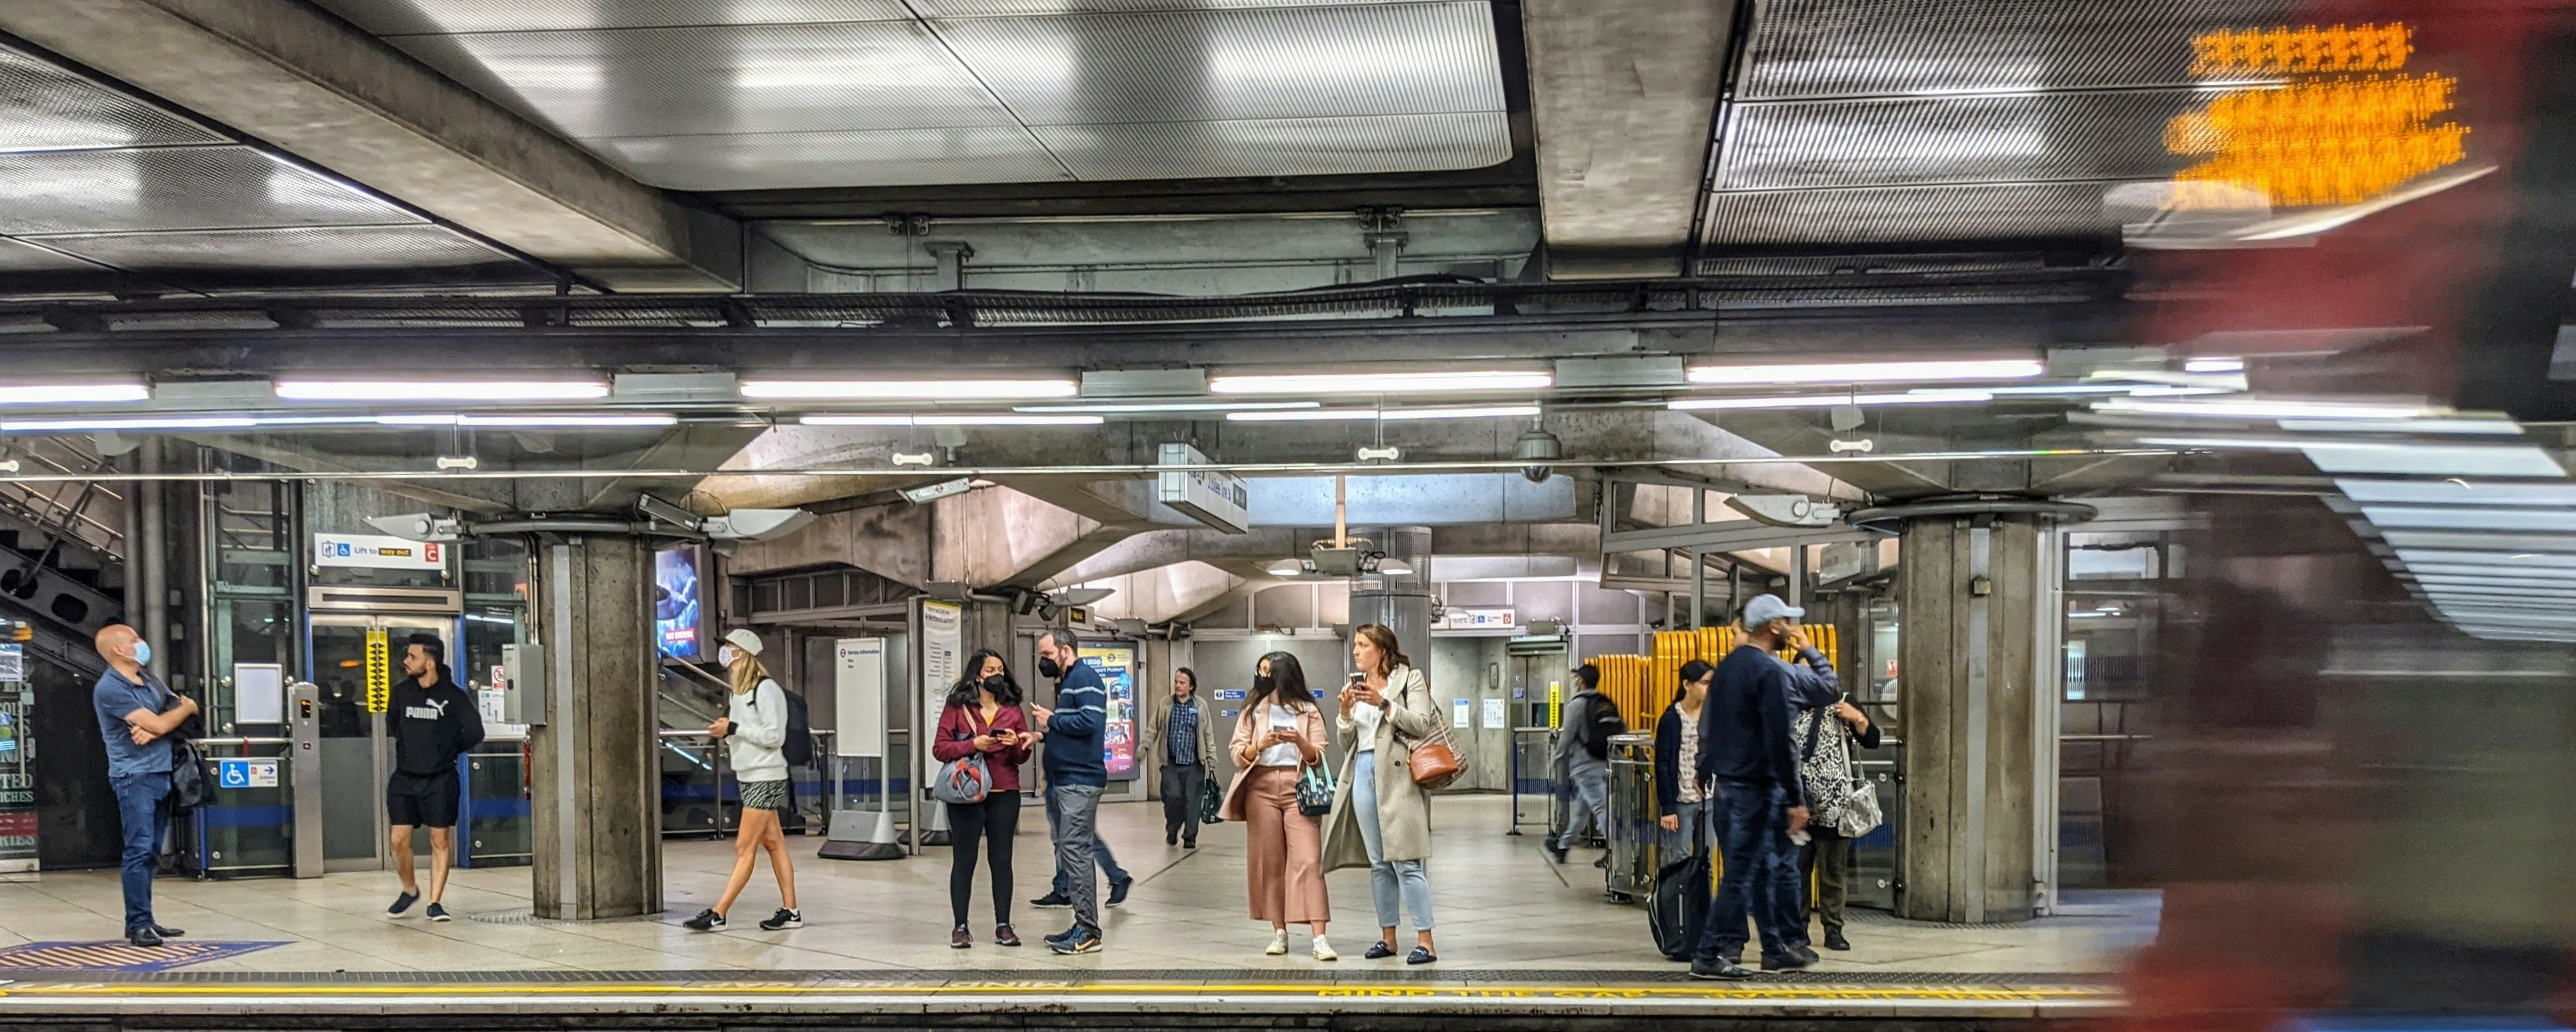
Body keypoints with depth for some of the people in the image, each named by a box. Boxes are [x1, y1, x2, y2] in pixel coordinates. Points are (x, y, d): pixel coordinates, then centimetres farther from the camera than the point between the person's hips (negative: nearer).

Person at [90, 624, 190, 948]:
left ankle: (144, 921, 14)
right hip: (134, 777, -8)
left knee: (151, 852, 9)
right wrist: (186, 708, 3)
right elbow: (158, 724, -16)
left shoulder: (149, 681, 16)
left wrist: (152, 731, -10)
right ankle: (138, 925, -9)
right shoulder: (110, 688, -11)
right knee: (139, 850, -10)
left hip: (161, 774, 8)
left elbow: (172, 721, 11)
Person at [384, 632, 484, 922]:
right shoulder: (401, 692, 4)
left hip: (440, 780, -3)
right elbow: (391, 724, 21)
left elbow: (475, 733, -4)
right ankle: (410, 890, 23)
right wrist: (406, 750, 12)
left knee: (440, 840, 0)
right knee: (398, 839, 0)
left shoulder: (453, 696, -7)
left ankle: (435, 902, 8)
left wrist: (447, 752, 1)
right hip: (404, 778, 3)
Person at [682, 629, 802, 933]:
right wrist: (725, 731, -1)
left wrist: (734, 728, -19)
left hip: (766, 779, -9)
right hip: (749, 777, 9)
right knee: (773, 843, 9)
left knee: (744, 848, -6)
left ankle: (718, 914, -6)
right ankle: (790, 912, 10)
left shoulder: (766, 689, -14)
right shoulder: (738, 692, 14)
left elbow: (775, 736, -18)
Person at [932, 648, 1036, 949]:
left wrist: (1016, 744, -11)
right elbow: (940, 748, -5)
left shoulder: (1013, 710, 10)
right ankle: (961, 927, 7)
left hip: (1005, 795, 3)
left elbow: (1023, 756, 11)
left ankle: (1003, 926, 11)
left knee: (1001, 860, 6)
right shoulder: (957, 708, 1)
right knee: (964, 860, 1)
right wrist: (973, 745, -17)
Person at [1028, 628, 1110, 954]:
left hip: (1080, 782, -10)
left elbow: (1091, 722, -22)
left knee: (1074, 849, -11)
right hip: (1064, 780, 10)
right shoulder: (1066, 682, 20)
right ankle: (1084, 926, 15)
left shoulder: (1085, 678, -10)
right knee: (1071, 849, 11)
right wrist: (1044, 733, 6)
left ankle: (1088, 932, -10)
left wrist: (1051, 721, -11)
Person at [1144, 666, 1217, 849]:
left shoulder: (1200, 706, 2)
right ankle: (1172, 830, 17)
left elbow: (1208, 734, 6)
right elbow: (1153, 729, 9)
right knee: (1172, 797, -8)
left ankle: (1190, 837, 12)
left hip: (1193, 765, 0)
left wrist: (1211, 758, 3)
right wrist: (1145, 747, -4)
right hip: (1171, 763, 0)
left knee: (1192, 800, -1)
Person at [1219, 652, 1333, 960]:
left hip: (1299, 789, -2)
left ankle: (1320, 939, -16)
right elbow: (1238, 755, 6)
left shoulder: (1308, 712, 8)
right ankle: (1279, 933, 13)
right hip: (1262, 788, 2)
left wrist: (1300, 741, -16)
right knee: (1268, 862, 3)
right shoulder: (1253, 711, 12)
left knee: (1308, 860, -11)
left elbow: (1318, 758, 3)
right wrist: (1260, 745, -13)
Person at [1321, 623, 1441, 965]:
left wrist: (1383, 704, -17)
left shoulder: (1410, 679, 2)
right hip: (1363, 772, 6)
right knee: (1378, 862, 9)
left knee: (1405, 860, -11)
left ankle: (1425, 941, -9)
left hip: (1397, 775, -6)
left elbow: (1422, 725, -10)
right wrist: (1345, 710, -2)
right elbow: (1347, 739, 17)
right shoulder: (1357, 685, 18)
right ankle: (1388, 937, 15)